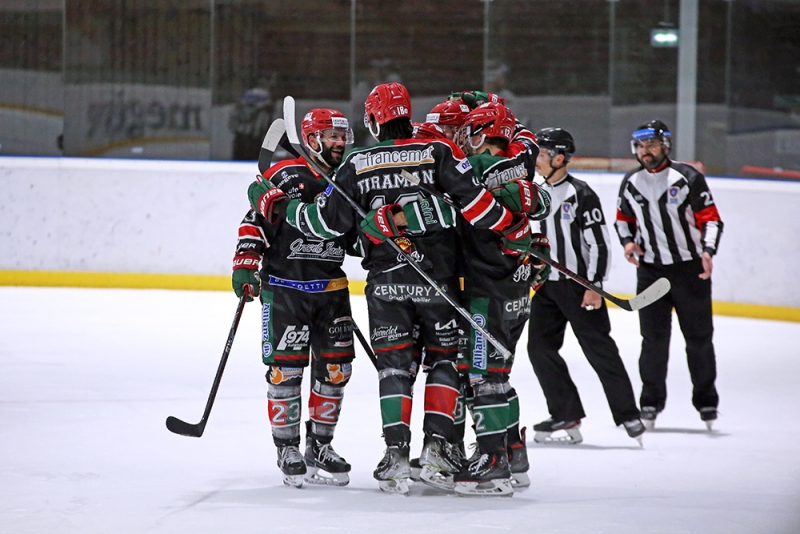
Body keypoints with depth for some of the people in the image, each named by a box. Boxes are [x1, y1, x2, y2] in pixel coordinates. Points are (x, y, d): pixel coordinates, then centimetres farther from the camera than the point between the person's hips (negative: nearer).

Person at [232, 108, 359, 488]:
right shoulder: (285, 175, -7)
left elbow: (358, 237, 21)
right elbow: (255, 220, -6)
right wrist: (245, 261, -13)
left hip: (331, 290, 6)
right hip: (284, 288, -5)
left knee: (335, 368, 5)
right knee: (285, 368, -5)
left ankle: (320, 447, 18)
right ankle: (287, 450, 5)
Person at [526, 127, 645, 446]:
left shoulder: (580, 194, -13)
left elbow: (599, 242, -14)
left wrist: (594, 285, -18)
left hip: (580, 285, -8)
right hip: (546, 285, 8)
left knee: (599, 350, -6)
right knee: (540, 347, 1)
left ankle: (628, 416, 1)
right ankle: (566, 417, 7)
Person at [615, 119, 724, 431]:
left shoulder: (688, 178, -6)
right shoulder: (630, 183, 6)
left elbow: (711, 218, -6)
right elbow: (623, 218, 21)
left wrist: (708, 250, -21)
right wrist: (628, 241, 1)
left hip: (690, 268, -2)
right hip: (650, 269, 3)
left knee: (699, 336, 4)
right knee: (654, 338, -2)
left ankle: (706, 401, 16)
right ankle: (651, 403, 7)